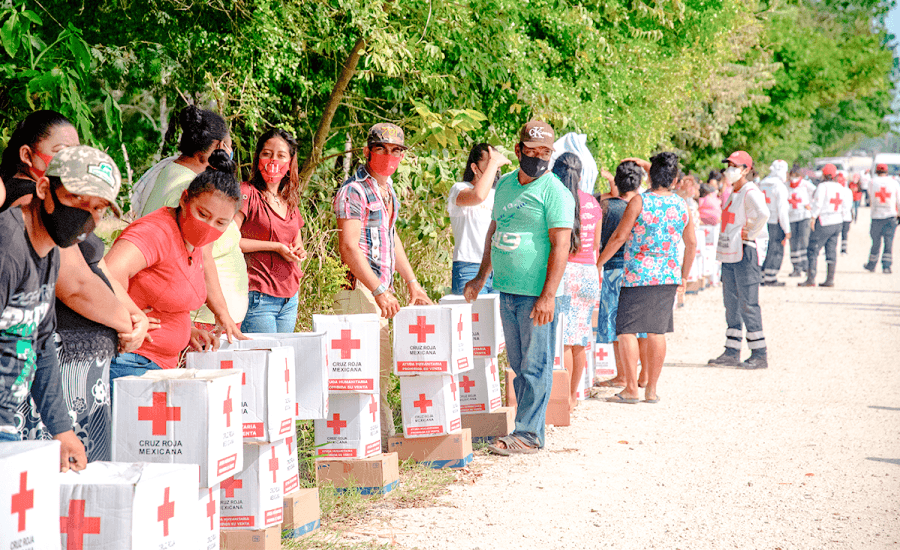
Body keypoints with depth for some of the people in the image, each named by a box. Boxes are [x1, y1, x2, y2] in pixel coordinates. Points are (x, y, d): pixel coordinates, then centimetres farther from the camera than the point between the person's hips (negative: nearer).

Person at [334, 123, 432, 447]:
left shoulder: (387, 189, 16)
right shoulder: (354, 191, -12)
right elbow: (349, 249, -18)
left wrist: (412, 282, 22)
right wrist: (379, 291, -21)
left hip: (381, 288, 10)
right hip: (359, 289, -10)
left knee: (382, 369, 12)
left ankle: (383, 438, 19)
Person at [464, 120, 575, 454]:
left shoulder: (554, 192, -9)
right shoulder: (505, 185, 14)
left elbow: (560, 245, -15)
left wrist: (548, 295, -22)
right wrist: (481, 277, 22)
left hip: (537, 295, -8)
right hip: (507, 290, 8)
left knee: (535, 367, -4)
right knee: (518, 366, 12)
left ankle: (528, 435, -1)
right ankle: (528, 429, 19)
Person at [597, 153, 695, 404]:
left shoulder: (639, 202, -9)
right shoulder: (682, 206, 6)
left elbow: (619, 237, -9)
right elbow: (691, 244, 15)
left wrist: (598, 263, 2)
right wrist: (683, 277, 27)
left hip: (638, 276, -5)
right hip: (668, 277, 5)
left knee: (626, 329, 1)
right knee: (657, 331, 10)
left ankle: (631, 389, -3)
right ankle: (651, 389, 13)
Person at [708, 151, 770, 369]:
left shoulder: (751, 193, -13)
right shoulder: (733, 194, 17)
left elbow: (763, 214, -31)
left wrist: (750, 234, -20)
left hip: (746, 253, -10)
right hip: (729, 254, 10)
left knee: (748, 304, -7)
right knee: (731, 304, 11)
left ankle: (759, 355, -2)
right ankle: (732, 353, 16)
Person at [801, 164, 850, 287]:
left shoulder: (823, 186, -11)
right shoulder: (840, 187, 8)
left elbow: (817, 203, -16)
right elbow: (846, 206, 10)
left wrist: (813, 218, -11)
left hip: (824, 223, -7)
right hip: (838, 222, 7)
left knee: (813, 250, -3)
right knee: (831, 251, 10)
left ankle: (811, 279, -7)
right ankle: (830, 279, 10)